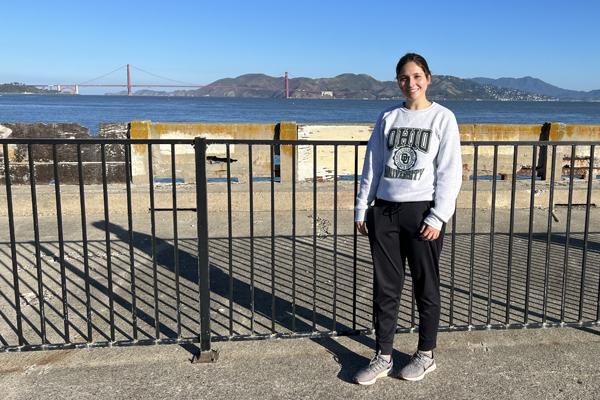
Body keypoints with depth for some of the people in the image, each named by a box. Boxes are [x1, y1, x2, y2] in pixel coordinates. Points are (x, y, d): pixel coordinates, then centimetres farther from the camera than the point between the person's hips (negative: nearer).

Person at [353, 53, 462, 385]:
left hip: (422, 210, -3)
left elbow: (450, 172, -4)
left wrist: (437, 218, -11)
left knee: (425, 286, 8)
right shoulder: (388, 118, 10)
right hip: (384, 210, 3)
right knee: (385, 286, 7)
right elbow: (372, 166, 11)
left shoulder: (443, 118, 1)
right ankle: (383, 357, 18)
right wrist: (362, 209, 6)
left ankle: (425, 355, 24)